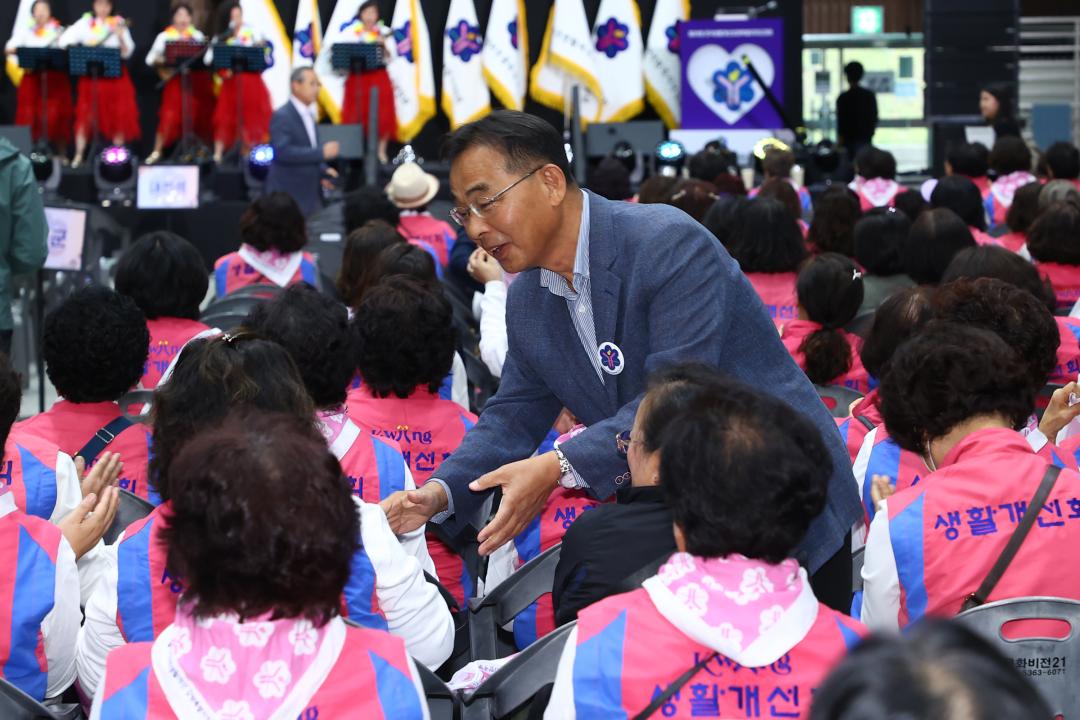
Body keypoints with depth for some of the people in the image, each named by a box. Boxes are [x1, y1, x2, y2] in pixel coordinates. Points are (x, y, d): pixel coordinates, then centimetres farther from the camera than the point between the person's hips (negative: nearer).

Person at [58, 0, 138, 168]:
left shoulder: (118, 24, 6)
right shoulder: (85, 23, 7)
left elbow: (126, 53, -1)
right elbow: (64, 40, 1)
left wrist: (121, 38, -19)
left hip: (115, 76, 0)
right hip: (91, 76, 0)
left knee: (118, 116, -1)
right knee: (85, 116, -5)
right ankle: (79, 155, -3)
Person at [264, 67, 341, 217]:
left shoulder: (308, 114, 14)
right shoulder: (282, 116, -13)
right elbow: (282, 152, -25)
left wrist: (323, 171, 5)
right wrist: (322, 152, -26)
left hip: (310, 195, 9)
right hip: (288, 196, -9)